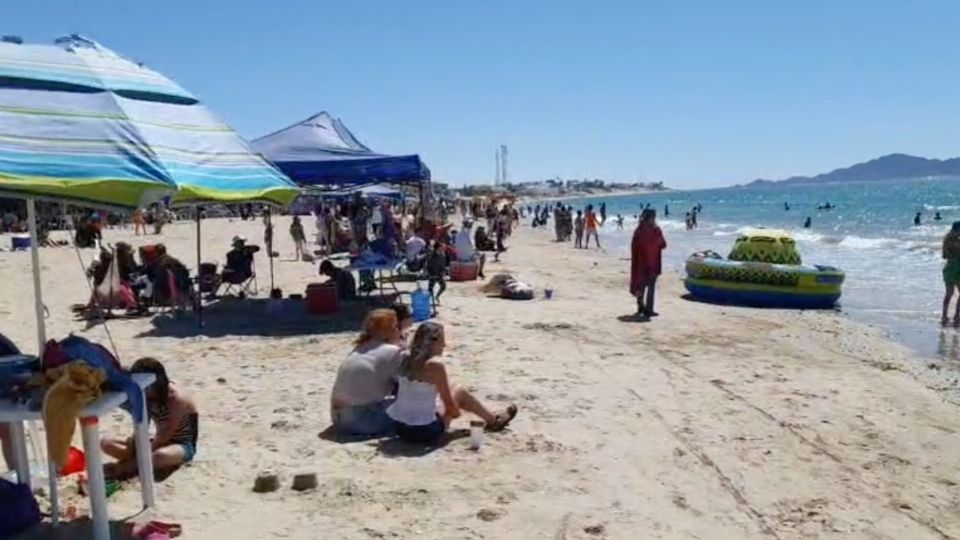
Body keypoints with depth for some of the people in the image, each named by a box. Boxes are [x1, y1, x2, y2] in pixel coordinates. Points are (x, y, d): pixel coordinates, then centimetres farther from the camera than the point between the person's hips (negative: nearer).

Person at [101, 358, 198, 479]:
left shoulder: (177, 399, -24)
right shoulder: (146, 398, -3)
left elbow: (165, 435, -23)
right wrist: (128, 456, -14)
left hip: (183, 446, -7)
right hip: (159, 444, 8)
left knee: (160, 455, -43)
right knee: (106, 443, -5)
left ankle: (123, 468, -16)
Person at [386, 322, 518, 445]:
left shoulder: (405, 358, 2)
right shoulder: (435, 365, -18)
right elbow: (450, 406, -9)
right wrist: (456, 412, 13)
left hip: (399, 427, 7)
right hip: (425, 432, -7)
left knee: (450, 388, 24)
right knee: (459, 392, 14)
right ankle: (494, 421, 37)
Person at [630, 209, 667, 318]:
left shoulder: (638, 230, 2)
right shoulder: (655, 230, -12)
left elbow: (634, 247, 4)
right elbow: (663, 245, -6)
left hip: (640, 262, 5)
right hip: (652, 262, -5)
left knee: (641, 284, 15)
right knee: (651, 286, 1)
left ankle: (640, 307, 23)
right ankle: (648, 310, -1)